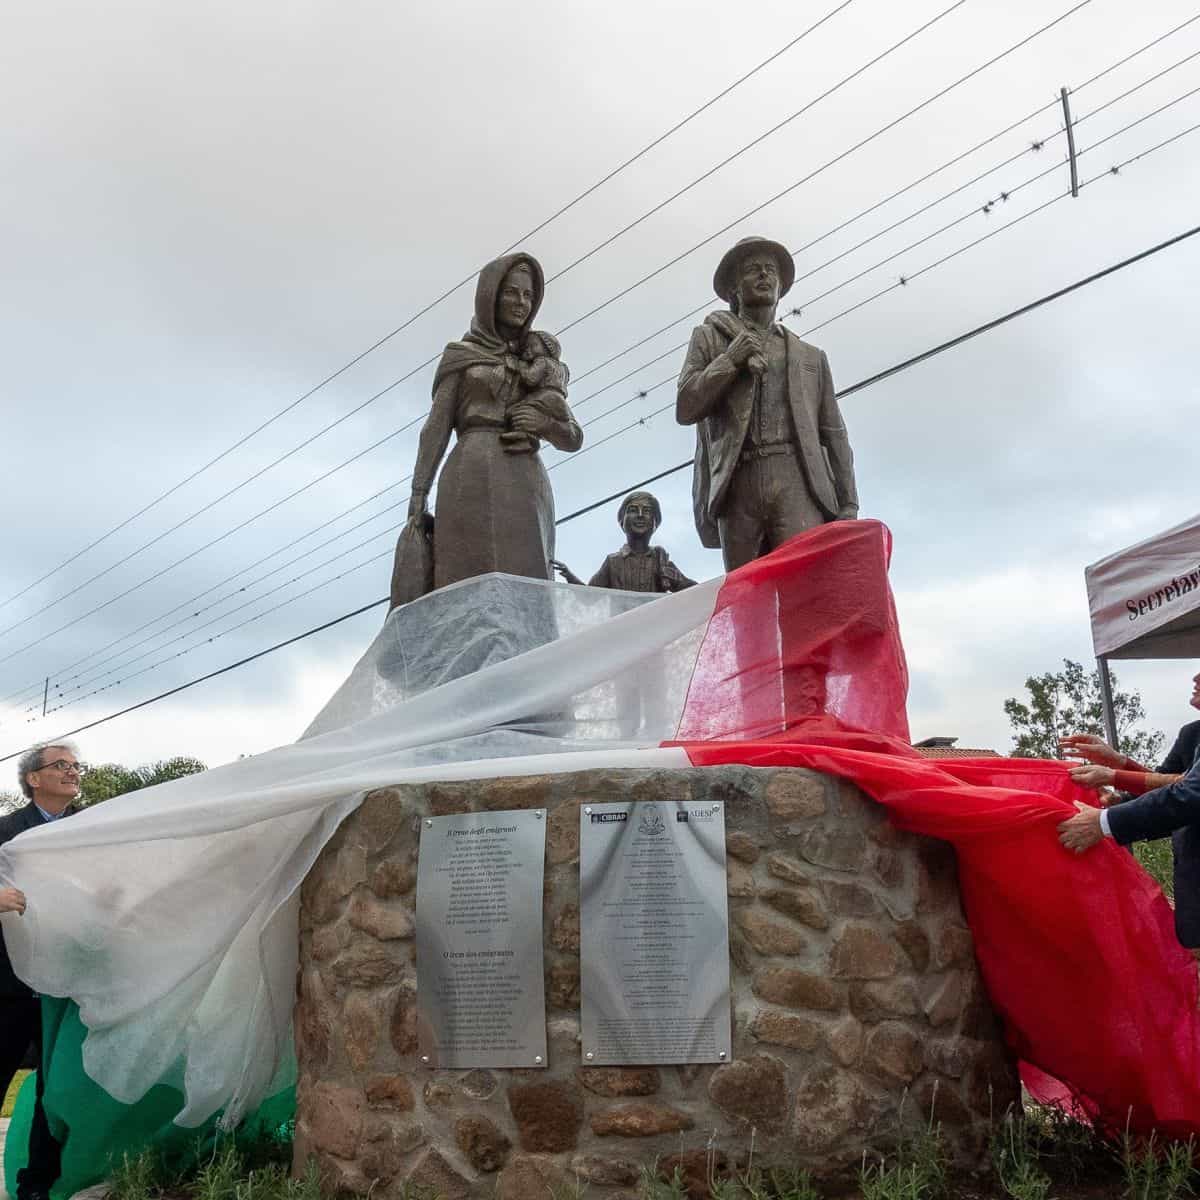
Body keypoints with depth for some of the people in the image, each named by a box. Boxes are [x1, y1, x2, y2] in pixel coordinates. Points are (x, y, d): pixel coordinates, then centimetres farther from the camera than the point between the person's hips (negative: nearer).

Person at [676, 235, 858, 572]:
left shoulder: (811, 356, 25)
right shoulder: (709, 338, 21)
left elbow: (833, 434, 18)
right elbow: (685, 408, 10)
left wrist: (847, 505, 7)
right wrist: (730, 359, 0)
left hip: (797, 481, 1)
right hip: (738, 485, -1)